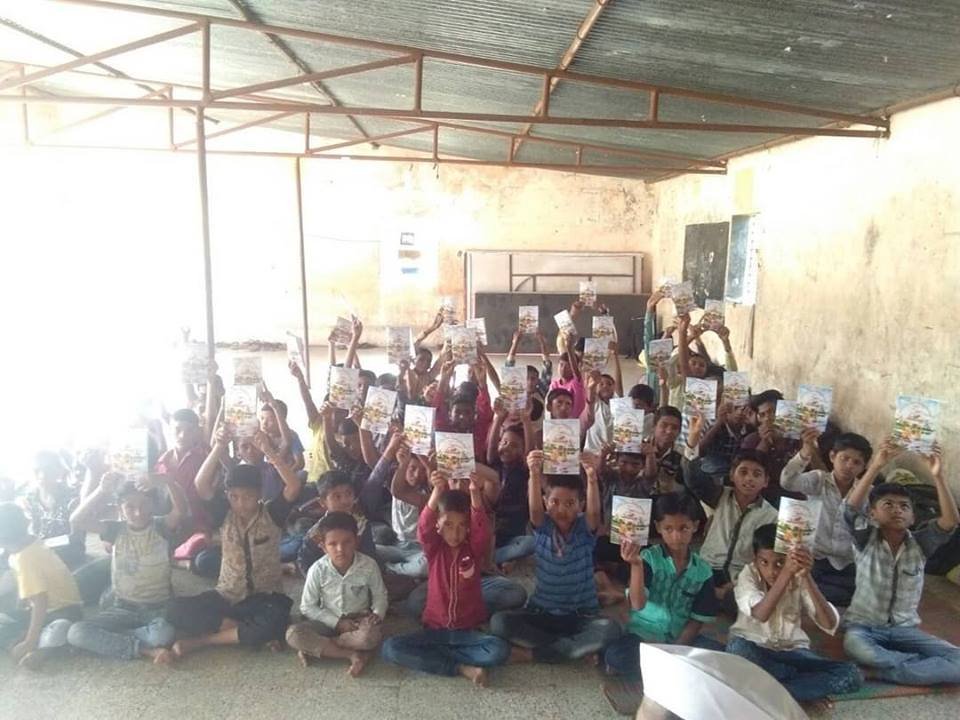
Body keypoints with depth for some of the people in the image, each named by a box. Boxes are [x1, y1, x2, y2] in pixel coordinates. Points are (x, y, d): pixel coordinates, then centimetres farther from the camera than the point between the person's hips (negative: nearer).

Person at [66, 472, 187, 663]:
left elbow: (181, 510, -29)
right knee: (76, 633, -22)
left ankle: (110, 638, -7)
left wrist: (168, 481, -49)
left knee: (164, 635, -37)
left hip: (159, 608, -3)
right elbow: (76, 520, -14)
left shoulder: (161, 527, -6)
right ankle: (147, 650, -17)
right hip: (123, 608, 3)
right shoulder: (116, 530, 1)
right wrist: (102, 490, -30)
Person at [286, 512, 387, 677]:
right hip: (329, 621, 1)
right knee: (293, 634, -27)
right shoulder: (317, 570, -16)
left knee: (372, 636, -36)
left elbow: (380, 595, -1)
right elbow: (308, 607, -7)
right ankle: (353, 654, -25)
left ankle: (315, 647, -17)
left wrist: (377, 614, -22)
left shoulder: (369, 565, -17)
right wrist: (337, 622, -16)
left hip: (359, 620, -1)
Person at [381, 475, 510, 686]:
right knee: (390, 648, -24)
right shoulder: (434, 548, -3)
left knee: (499, 650, -30)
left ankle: (432, 655, -13)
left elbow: (481, 528, -24)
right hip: (434, 629, 1)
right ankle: (463, 668, -20)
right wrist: (437, 492, -43)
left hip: (468, 631, -1)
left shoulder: (474, 548, -3)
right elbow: (424, 528, -24)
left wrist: (475, 494, -44)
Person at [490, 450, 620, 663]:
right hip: (542, 613, 1)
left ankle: (531, 654, -19)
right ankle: (579, 649, -16)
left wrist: (592, 477, -49)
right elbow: (534, 508, -25)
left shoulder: (585, 529, -4)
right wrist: (535, 474, -47)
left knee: (609, 630, -32)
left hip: (582, 616, -1)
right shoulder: (543, 528, -2)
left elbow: (594, 510, -27)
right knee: (499, 622, -24)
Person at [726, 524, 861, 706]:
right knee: (737, 649, -38)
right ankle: (803, 677, -13)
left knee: (851, 675, -20)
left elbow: (830, 625, -24)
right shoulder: (748, 575, -14)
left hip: (791, 650, 2)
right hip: (754, 648, -2)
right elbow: (761, 615, -35)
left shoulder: (798, 580, -9)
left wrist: (806, 576, -35)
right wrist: (786, 573, -45)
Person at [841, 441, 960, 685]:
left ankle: (889, 669, -19)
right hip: (863, 625, -3)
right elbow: (851, 507, -24)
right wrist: (876, 466, -33)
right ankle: (928, 665, -18)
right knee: (856, 646, -38)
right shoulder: (866, 540, -4)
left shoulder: (920, 544, 2)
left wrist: (938, 476, -26)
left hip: (904, 628, 3)